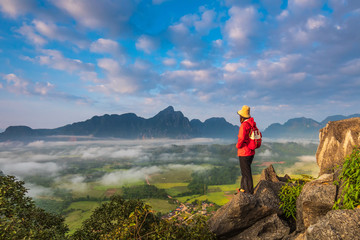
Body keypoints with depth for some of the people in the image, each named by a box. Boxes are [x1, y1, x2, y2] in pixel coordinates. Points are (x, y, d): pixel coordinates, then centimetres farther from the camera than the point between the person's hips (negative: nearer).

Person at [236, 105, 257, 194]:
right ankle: (243, 188, 37)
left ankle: (250, 192, 12)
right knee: (244, 171, 22)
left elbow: (241, 138, -33)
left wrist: (238, 146, -13)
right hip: (251, 152, 9)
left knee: (247, 173, 2)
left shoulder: (243, 125, -21)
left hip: (244, 154, -9)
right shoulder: (253, 124, 6)